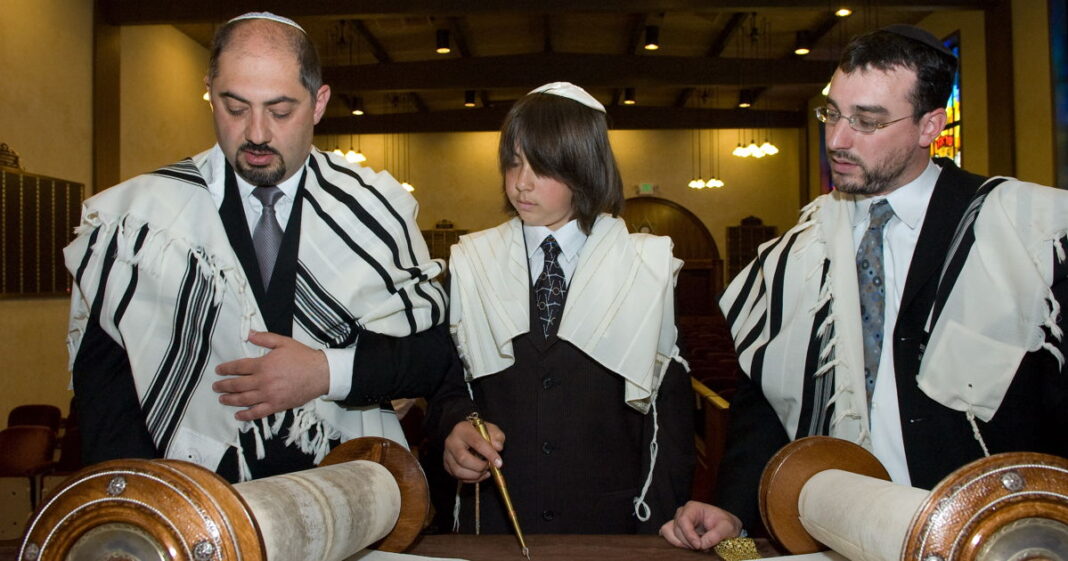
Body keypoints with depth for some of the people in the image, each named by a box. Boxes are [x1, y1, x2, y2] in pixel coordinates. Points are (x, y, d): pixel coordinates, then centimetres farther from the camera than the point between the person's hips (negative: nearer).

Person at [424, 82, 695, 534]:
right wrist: (456, 427, -17)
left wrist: (663, 520, -8)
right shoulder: (469, 264, 2)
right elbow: (447, 381, 5)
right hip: (494, 516, 1)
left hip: (610, 516, -1)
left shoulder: (646, 267, -1)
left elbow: (669, 403, -3)